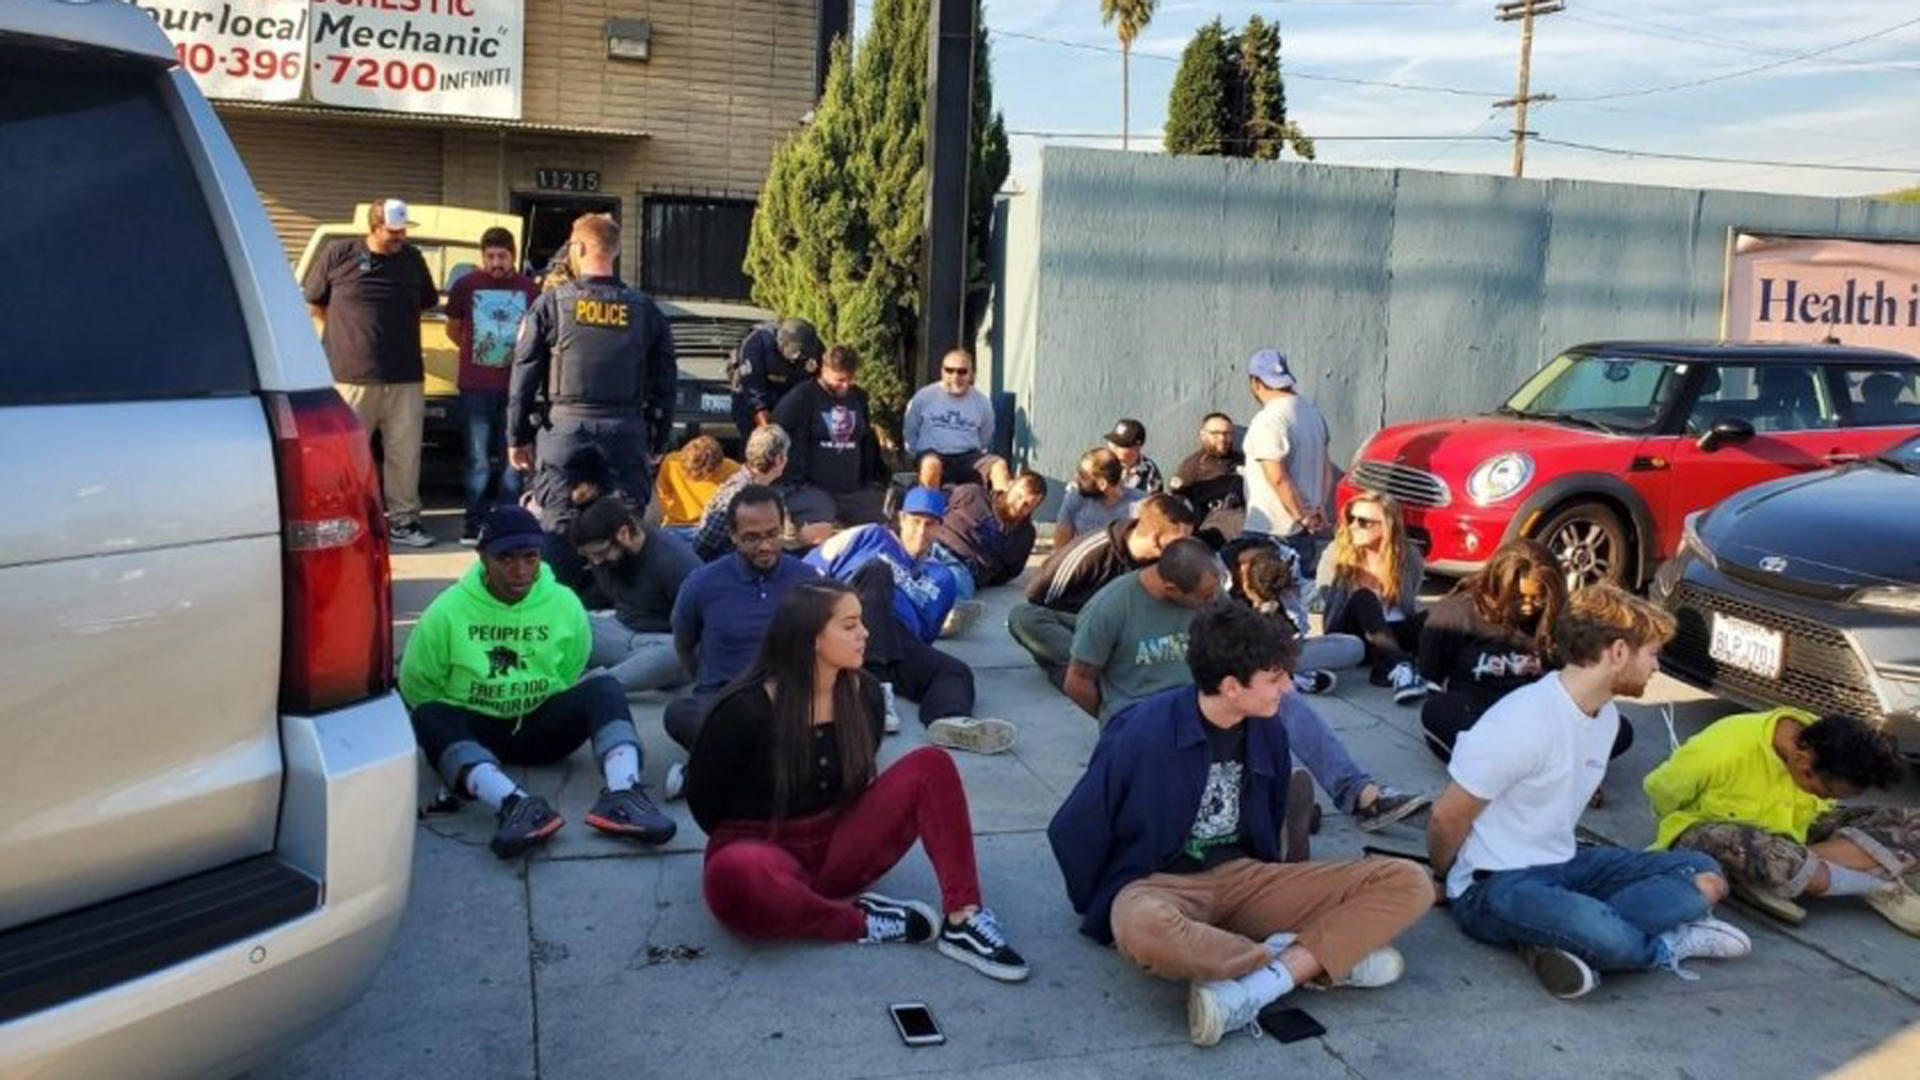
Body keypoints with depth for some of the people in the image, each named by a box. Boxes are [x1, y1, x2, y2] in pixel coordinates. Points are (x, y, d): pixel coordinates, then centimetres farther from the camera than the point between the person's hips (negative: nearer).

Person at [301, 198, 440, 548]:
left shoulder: (413, 259, 10)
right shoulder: (338, 255, 1)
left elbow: (426, 303, 23)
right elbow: (313, 302, 11)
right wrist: (347, 329, 11)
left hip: (405, 378, 3)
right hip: (350, 375, -3)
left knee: (405, 454, 4)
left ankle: (403, 521, 14)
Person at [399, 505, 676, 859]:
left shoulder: (565, 605, -2)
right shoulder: (449, 610, -7)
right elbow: (415, 682, 3)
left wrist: (550, 715, 3)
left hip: (541, 729, 1)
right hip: (471, 729, -1)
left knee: (604, 689, -24)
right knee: (429, 717, -34)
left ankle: (622, 793, -49)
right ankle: (513, 803, -57)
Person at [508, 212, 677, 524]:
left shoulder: (551, 304, 0)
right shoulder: (645, 310, 7)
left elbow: (523, 375, 1)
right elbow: (664, 384, 9)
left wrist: (517, 437, 8)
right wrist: (657, 442, 16)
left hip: (564, 431, -2)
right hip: (626, 435, 2)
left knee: (559, 529, 1)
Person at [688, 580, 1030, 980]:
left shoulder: (864, 694, -1)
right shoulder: (746, 710, -17)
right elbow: (702, 795, -6)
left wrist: (828, 838, 9)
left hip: (838, 846, 5)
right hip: (761, 847, -5)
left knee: (930, 764, -14)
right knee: (732, 876, -42)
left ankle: (962, 921, -23)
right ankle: (864, 923, -23)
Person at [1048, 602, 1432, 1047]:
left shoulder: (1267, 730, 0)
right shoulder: (1144, 733, -16)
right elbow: (1072, 831, -7)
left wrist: (1270, 896, 13)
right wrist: (1098, 909, 3)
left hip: (1242, 878, 5)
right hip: (1158, 883, -5)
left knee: (1407, 883, -13)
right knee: (1144, 927, -44)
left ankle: (1258, 987, -29)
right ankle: (1319, 960, -21)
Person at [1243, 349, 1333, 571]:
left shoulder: (1268, 421, -17)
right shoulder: (1313, 413, 10)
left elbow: (1277, 478, -22)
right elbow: (1326, 468, 15)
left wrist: (1301, 516, -14)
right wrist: (1321, 507, 13)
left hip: (1271, 530, -8)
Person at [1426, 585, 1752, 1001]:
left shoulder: (1606, 715, 7)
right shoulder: (1524, 723, -21)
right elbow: (1446, 819, -15)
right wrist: (1445, 881, 3)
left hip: (1563, 865, 9)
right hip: (1495, 887, -9)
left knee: (1703, 872, -5)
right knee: (1603, 933, -37)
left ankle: (1569, 941, -17)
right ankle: (1670, 944, -4)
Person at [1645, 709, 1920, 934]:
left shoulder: (1824, 742, -13)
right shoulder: (1724, 752, -31)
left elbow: (1814, 808, 8)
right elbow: (1660, 788, -14)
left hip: (1792, 832, 7)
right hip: (1714, 831, -7)